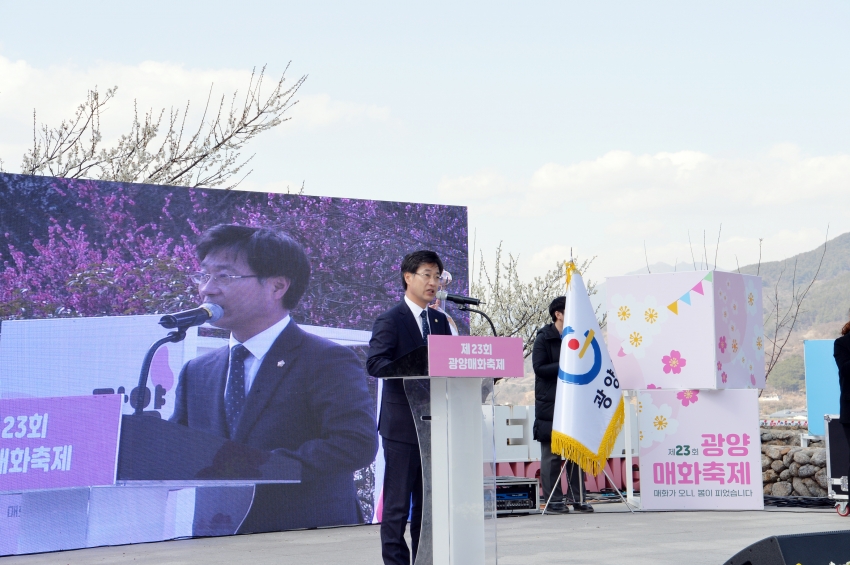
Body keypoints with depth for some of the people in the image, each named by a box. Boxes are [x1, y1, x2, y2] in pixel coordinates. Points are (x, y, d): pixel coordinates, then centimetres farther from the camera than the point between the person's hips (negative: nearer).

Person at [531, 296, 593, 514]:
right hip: (550, 405, -6)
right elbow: (539, 368, -12)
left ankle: (578, 499, 11)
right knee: (552, 453, -4)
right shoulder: (543, 339, -3)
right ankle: (553, 500, 0)